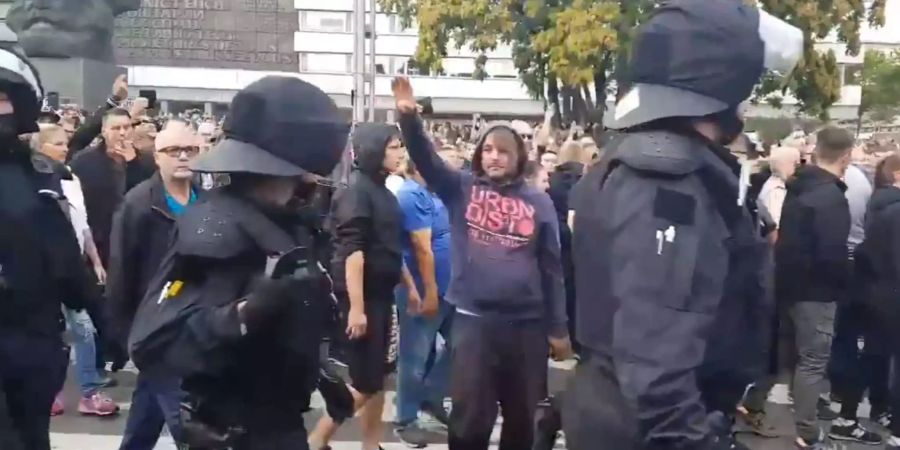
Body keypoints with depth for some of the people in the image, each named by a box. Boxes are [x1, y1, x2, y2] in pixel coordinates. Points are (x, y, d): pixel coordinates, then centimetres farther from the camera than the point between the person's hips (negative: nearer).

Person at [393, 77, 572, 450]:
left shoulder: (538, 202, 2)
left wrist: (558, 328, 3)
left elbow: (551, 267, 3)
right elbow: (426, 159, -12)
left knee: (521, 418, 16)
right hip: (473, 319, -1)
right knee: (470, 418, 6)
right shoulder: (461, 189, 2)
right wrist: (409, 116, -30)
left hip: (526, 324, 1)